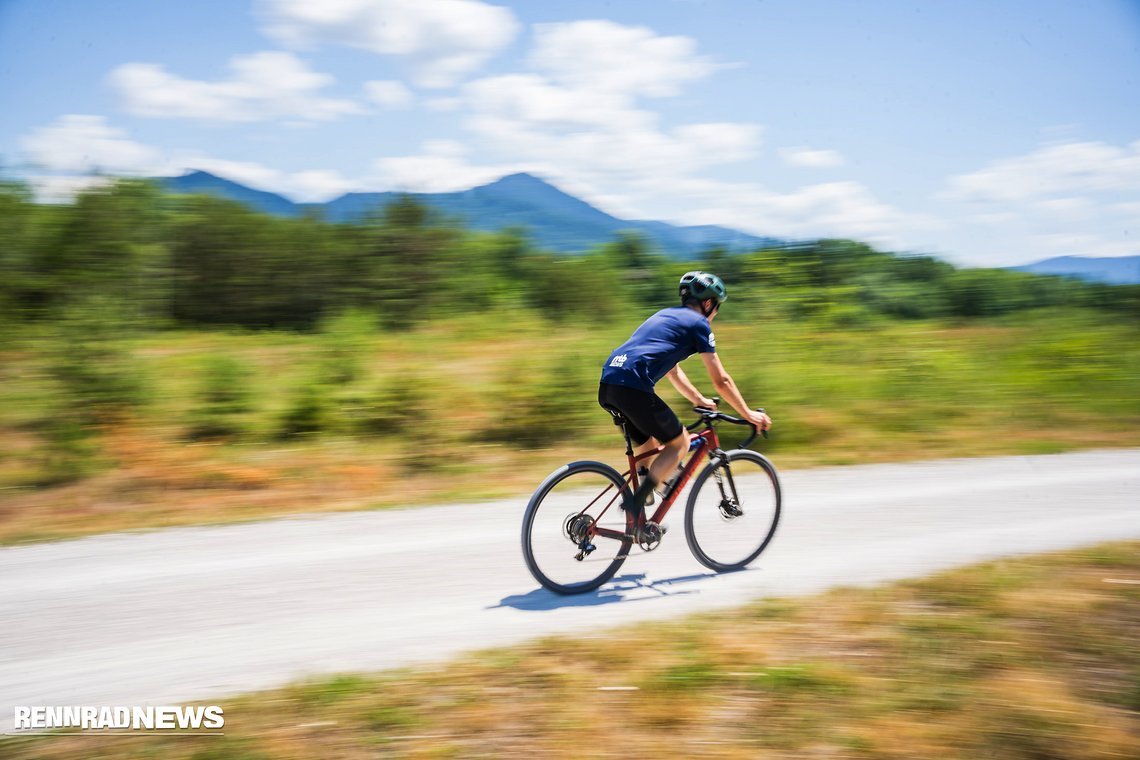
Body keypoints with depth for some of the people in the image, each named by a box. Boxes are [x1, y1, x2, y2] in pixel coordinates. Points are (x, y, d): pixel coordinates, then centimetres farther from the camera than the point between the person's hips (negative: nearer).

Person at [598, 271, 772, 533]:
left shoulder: (666, 315, 30)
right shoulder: (698, 323, 7)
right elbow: (721, 381, 8)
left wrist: (700, 400, 47)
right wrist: (748, 414, 19)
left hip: (607, 383, 8)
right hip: (634, 387, -8)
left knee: (648, 446, 24)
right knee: (679, 443, 9)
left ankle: (638, 520, 22)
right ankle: (636, 502, -2)